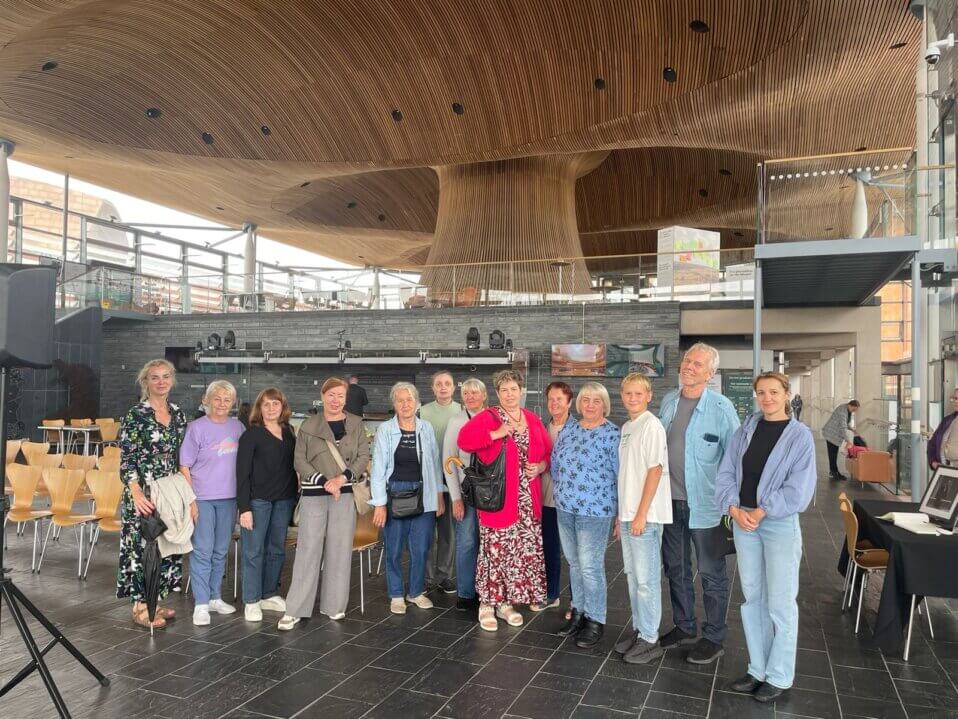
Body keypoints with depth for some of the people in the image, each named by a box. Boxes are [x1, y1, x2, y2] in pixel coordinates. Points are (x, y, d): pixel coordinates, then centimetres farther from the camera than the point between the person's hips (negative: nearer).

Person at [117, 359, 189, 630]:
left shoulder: (178, 414, 8)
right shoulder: (135, 415, -9)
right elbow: (126, 459, -13)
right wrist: (136, 493, -23)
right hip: (144, 494, -6)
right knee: (142, 546, 1)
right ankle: (140, 607, 13)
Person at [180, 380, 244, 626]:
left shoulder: (238, 427, 5)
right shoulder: (197, 427, -7)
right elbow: (184, 466, -6)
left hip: (229, 498, 4)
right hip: (202, 498, -4)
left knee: (221, 550, 13)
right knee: (202, 550, -1)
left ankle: (214, 597, 27)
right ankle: (201, 604, 9)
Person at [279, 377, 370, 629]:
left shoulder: (355, 424, 6)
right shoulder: (308, 426, 4)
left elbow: (364, 457, 3)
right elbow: (300, 461, 0)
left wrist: (342, 478, -12)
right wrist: (324, 482, -11)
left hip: (345, 494, 1)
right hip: (314, 494, -1)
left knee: (340, 549, 4)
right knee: (308, 549, -2)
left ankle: (334, 605, 17)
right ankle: (294, 610, 5)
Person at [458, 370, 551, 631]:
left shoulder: (533, 421, 11)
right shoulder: (487, 418, -5)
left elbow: (548, 453, 17)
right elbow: (464, 440, -20)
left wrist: (540, 466, -3)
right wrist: (496, 434, -23)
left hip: (527, 501, 5)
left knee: (523, 551, 10)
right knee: (495, 550, -1)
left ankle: (506, 602, 25)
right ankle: (486, 604, 15)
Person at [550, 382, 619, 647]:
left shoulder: (612, 433, -10)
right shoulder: (569, 428, 7)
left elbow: (620, 473, -8)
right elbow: (555, 461, 14)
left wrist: (621, 510, -6)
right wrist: (564, 489, 12)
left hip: (594, 509, -6)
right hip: (564, 507, 6)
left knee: (590, 565, -1)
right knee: (574, 563, 15)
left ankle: (596, 621, 14)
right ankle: (578, 611, 29)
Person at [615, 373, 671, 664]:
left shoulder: (651, 426, -12)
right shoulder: (627, 427, 13)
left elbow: (655, 471, -15)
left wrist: (641, 514, -16)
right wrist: (621, 514, 16)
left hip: (645, 516, -8)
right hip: (628, 514, 8)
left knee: (646, 579, 0)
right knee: (632, 575, 15)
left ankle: (649, 640, 11)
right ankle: (638, 629, 27)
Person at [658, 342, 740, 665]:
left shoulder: (721, 408, -12)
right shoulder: (668, 401, 5)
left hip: (704, 504, -6)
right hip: (670, 501, 6)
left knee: (711, 573, 8)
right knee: (675, 568, 18)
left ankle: (714, 638, 24)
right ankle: (684, 627, 35)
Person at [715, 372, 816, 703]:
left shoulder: (800, 435, -5)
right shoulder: (746, 430, 6)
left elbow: (799, 488, -12)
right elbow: (725, 473, 3)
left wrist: (762, 512, -15)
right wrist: (734, 509, -11)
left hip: (780, 525, -4)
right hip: (742, 521, 4)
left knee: (780, 602, 4)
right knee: (752, 598, 13)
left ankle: (779, 677, 19)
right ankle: (758, 669, 26)